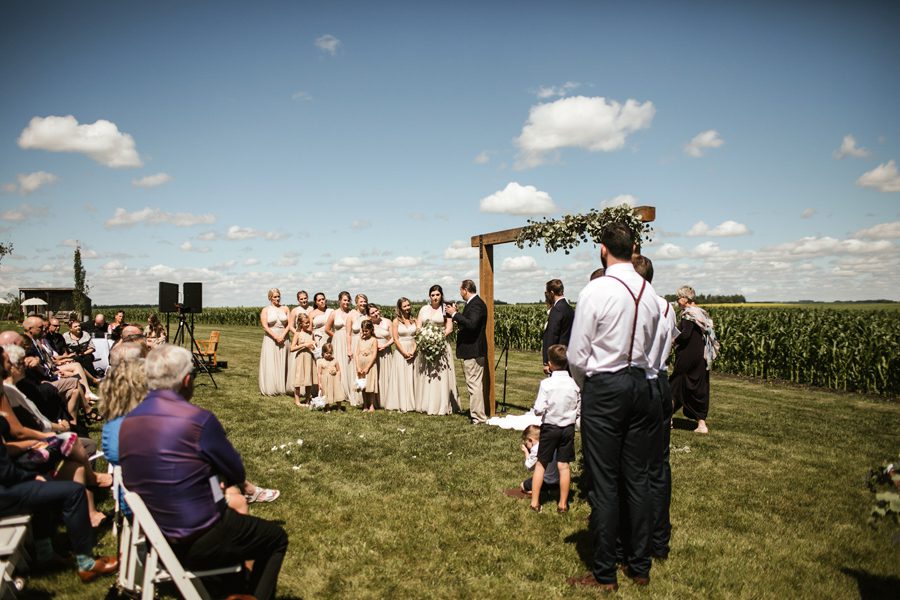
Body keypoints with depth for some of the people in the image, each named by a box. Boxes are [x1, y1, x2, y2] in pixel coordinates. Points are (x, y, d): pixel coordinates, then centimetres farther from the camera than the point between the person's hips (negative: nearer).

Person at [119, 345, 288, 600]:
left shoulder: (127, 423, -2)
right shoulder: (198, 419, -22)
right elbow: (236, 474, -11)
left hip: (152, 538, 7)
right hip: (198, 542, -7)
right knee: (276, 538, 16)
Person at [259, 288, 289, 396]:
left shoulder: (285, 309, 8)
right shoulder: (265, 310, 2)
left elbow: (289, 324, 2)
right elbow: (265, 326, -7)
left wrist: (282, 336, -12)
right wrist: (276, 337, -15)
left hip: (283, 339, 2)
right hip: (270, 339, -2)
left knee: (282, 364, 4)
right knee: (270, 364, -1)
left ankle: (281, 387, 10)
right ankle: (270, 389, 4)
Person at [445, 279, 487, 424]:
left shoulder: (476, 304, -17)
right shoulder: (475, 302, 14)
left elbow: (471, 324, -28)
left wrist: (455, 314, -22)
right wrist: (456, 313, 10)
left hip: (473, 351, -11)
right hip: (473, 349, 11)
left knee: (474, 383, -6)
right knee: (476, 383, 16)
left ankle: (478, 417, 0)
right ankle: (477, 412, 25)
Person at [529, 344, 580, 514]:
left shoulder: (546, 383, -16)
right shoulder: (574, 384, -8)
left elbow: (539, 410, -18)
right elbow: (579, 410, -1)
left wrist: (538, 410, 4)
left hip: (549, 427, -2)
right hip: (568, 428, 2)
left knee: (541, 463, 9)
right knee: (563, 465, 8)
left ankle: (535, 502, 14)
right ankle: (563, 504, 16)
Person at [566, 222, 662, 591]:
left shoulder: (595, 291, -14)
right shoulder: (650, 293, 4)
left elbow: (577, 355, -11)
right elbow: (648, 348, 8)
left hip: (604, 388, -6)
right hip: (640, 384, 6)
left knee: (604, 483, 2)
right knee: (638, 479, 14)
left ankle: (604, 575, 14)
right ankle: (640, 567, 27)